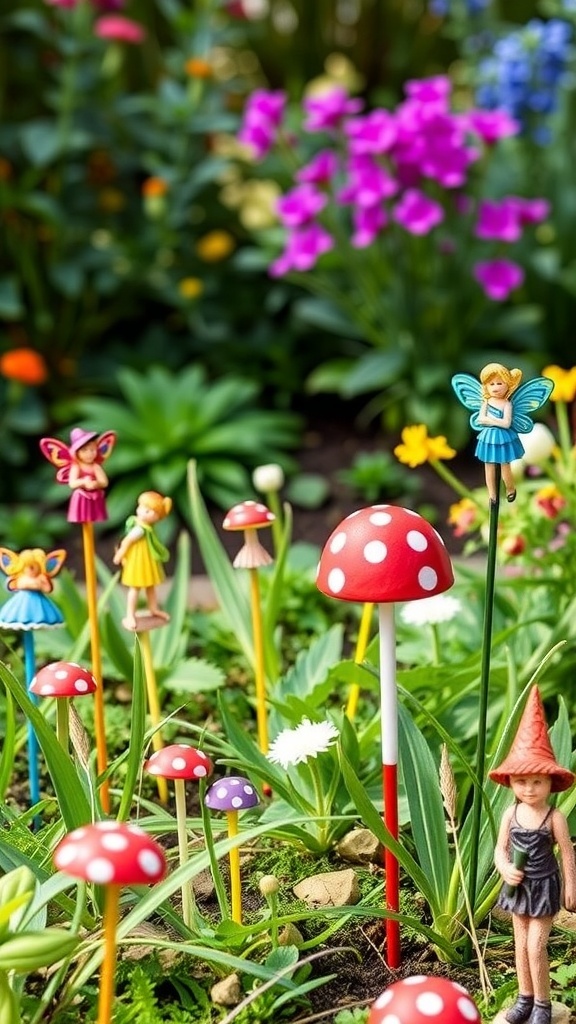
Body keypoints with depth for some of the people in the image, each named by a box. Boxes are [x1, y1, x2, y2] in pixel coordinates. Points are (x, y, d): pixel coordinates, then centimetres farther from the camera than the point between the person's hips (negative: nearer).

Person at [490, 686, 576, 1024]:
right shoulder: (511, 814, -7)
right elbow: (500, 849, 0)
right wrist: (505, 869, -19)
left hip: (545, 887, -4)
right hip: (519, 886, 4)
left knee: (536, 946, -5)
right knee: (521, 945, 13)